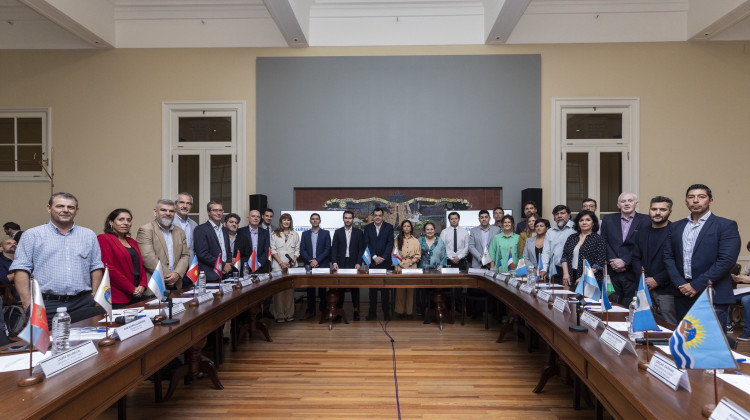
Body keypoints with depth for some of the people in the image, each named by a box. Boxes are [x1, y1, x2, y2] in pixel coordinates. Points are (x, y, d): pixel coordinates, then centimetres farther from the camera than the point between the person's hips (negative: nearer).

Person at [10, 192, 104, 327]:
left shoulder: (89, 235, 15)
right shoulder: (32, 235, 7)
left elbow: (96, 267, 14)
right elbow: (21, 269, 1)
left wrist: (95, 295, 4)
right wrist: (28, 304, -8)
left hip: (83, 304, 2)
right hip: (47, 305, -2)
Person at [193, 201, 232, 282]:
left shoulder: (224, 230, 18)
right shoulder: (200, 230, -5)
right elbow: (202, 254, -14)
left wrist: (229, 265, 1)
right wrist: (222, 265, -12)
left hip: (225, 275, 6)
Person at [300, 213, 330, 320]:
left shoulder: (325, 233, 5)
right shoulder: (305, 234, 11)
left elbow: (327, 249, -2)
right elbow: (302, 250, 4)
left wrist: (317, 260, -12)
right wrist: (310, 261, -10)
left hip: (322, 265, -2)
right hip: (309, 265, 2)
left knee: (322, 288, 2)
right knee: (310, 289, 4)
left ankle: (323, 309, 13)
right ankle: (310, 310, 10)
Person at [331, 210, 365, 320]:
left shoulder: (359, 233, 6)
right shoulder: (338, 232, 7)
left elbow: (361, 249, 2)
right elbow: (334, 248, 4)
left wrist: (358, 263, -9)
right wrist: (334, 262, -8)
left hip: (353, 263, -1)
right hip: (341, 263, 1)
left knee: (355, 287, 1)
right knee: (339, 287, 2)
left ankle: (356, 310, 7)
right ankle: (338, 309, 9)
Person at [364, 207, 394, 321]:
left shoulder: (389, 227, 5)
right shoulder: (367, 228, 8)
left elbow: (390, 244, -2)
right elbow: (366, 244, 0)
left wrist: (383, 257, -12)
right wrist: (374, 257, -11)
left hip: (385, 262, -1)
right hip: (372, 262, 1)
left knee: (385, 289, 1)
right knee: (372, 289, 5)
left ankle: (386, 313, 6)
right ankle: (372, 313, 10)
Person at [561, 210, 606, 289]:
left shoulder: (598, 239, -1)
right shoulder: (571, 238, 12)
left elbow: (600, 262, -7)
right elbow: (564, 257, 13)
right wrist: (566, 273, 0)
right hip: (571, 278, 4)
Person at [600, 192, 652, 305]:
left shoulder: (645, 221, 2)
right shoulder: (608, 220, 12)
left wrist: (624, 261, -13)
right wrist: (613, 262, -7)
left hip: (633, 273, -2)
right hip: (613, 272, 2)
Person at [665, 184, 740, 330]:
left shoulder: (726, 225, -2)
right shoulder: (676, 227, 13)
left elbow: (727, 260, -12)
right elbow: (668, 256, 8)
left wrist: (697, 285, -14)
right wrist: (680, 284, -6)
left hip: (713, 296, -4)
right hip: (683, 296, 4)